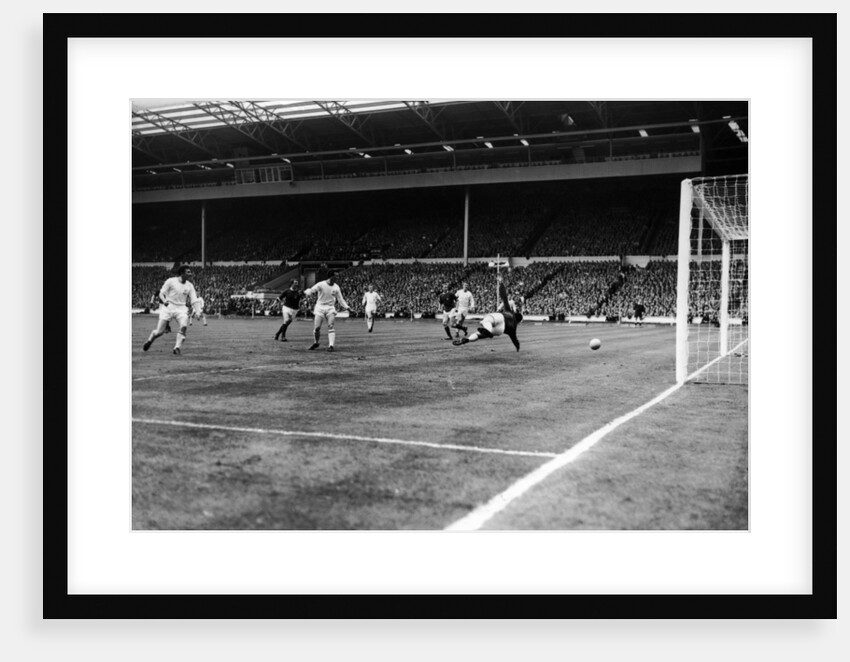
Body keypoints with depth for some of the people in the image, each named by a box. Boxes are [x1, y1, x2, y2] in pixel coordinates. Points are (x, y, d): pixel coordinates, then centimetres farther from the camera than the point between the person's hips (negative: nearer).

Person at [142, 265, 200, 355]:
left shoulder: (189, 286, 2)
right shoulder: (171, 281, -7)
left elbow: (193, 301, 1)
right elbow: (161, 294, -4)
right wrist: (164, 300, -25)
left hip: (181, 308, 2)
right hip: (168, 307, -2)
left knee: (184, 326, -26)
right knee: (160, 331, -2)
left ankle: (177, 348, -18)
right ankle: (149, 340, 30)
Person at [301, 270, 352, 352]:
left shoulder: (336, 287, 2)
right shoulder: (321, 284, -9)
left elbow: (340, 299, 11)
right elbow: (311, 290, -15)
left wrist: (346, 307, 2)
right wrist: (306, 292, -38)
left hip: (330, 308, 2)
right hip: (320, 307, -2)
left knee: (330, 326, -15)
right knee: (317, 327, -5)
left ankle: (331, 345, -14)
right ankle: (315, 343, 20)